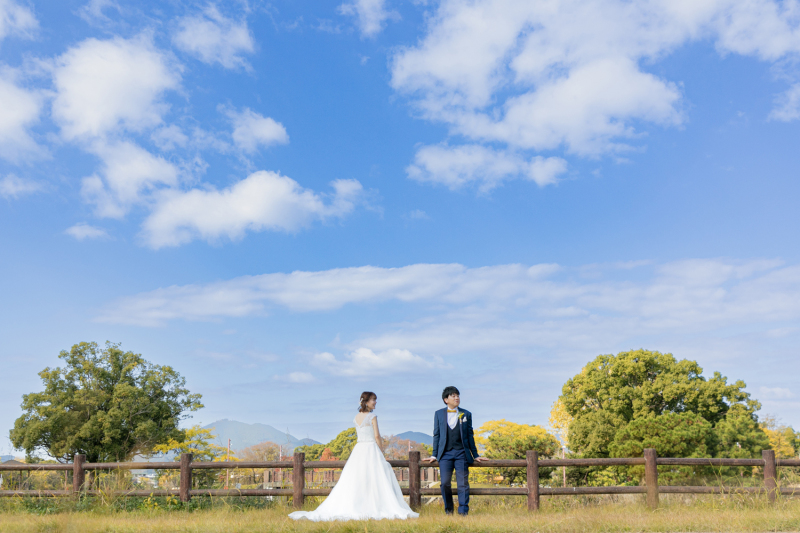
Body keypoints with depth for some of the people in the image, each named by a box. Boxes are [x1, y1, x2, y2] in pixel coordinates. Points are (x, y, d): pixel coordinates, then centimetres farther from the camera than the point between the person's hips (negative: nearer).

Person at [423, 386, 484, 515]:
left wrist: (475, 455, 13)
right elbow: (436, 435, 11)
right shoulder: (439, 414, 9)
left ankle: (463, 511, 0)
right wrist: (434, 455, 8)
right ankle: (448, 510, 13)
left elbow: (470, 435, 13)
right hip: (445, 453, 0)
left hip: (462, 453, 0)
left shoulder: (466, 414, 10)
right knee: (445, 483, -5)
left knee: (463, 483, -6)